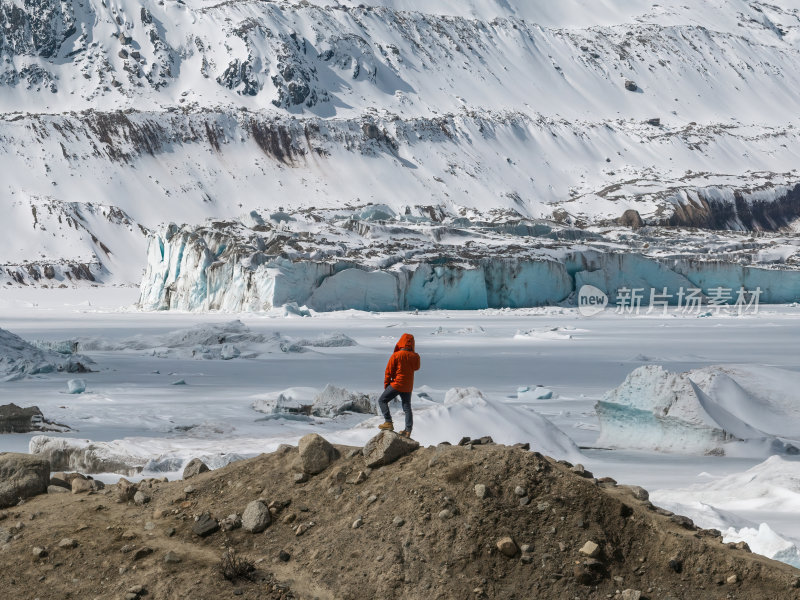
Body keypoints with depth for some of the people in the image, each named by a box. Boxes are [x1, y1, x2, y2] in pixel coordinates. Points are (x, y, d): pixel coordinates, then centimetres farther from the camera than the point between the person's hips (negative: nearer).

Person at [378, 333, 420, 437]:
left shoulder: (395, 356, -14)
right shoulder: (415, 356, -4)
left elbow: (388, 371, -9)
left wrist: (386, 385, 4)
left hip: (396, 384, -4)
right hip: (408, 387, 5)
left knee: (382, 401, 8)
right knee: (407, 407, 13)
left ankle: (389, 422, -4)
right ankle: (408, 430, 9)